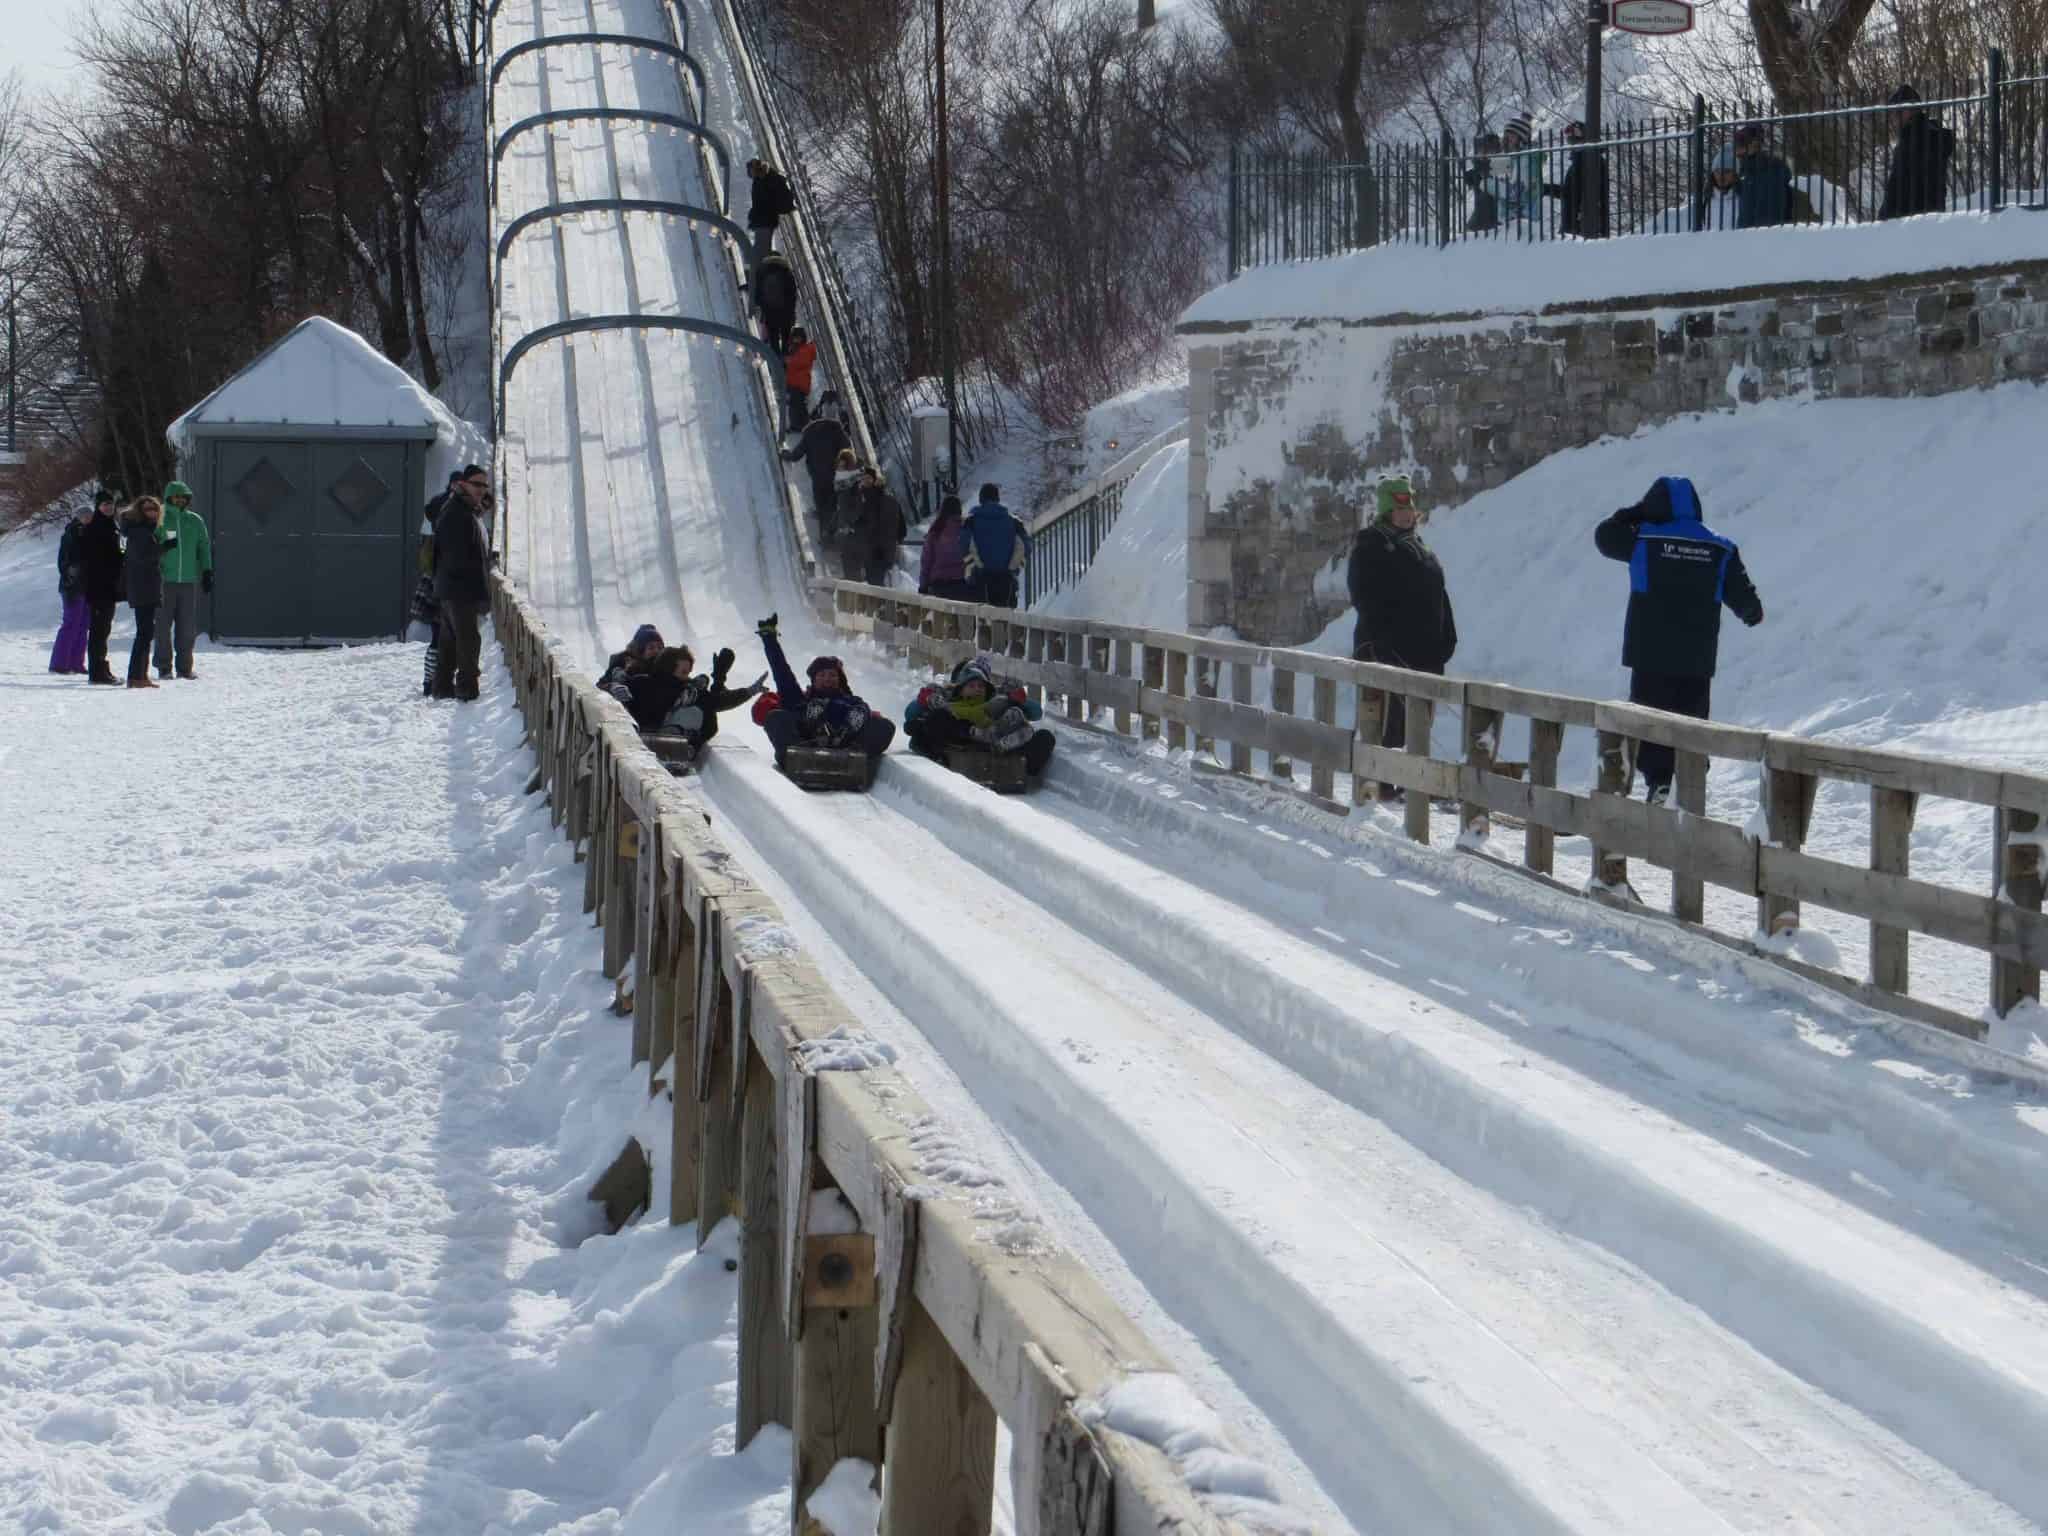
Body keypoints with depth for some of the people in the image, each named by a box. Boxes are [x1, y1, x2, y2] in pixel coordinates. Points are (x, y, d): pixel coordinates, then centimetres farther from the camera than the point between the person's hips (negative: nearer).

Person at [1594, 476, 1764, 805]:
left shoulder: (1643, 539, -5)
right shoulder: (1720, 549, 1)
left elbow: (1605, 535, 13)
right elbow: (1743, 596, 5)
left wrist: (1638, 512, 22)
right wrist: (1753, 613, 28)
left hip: (1651, 654, -2)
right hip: (1698, 658, 2)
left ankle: (1657, 778, -11)